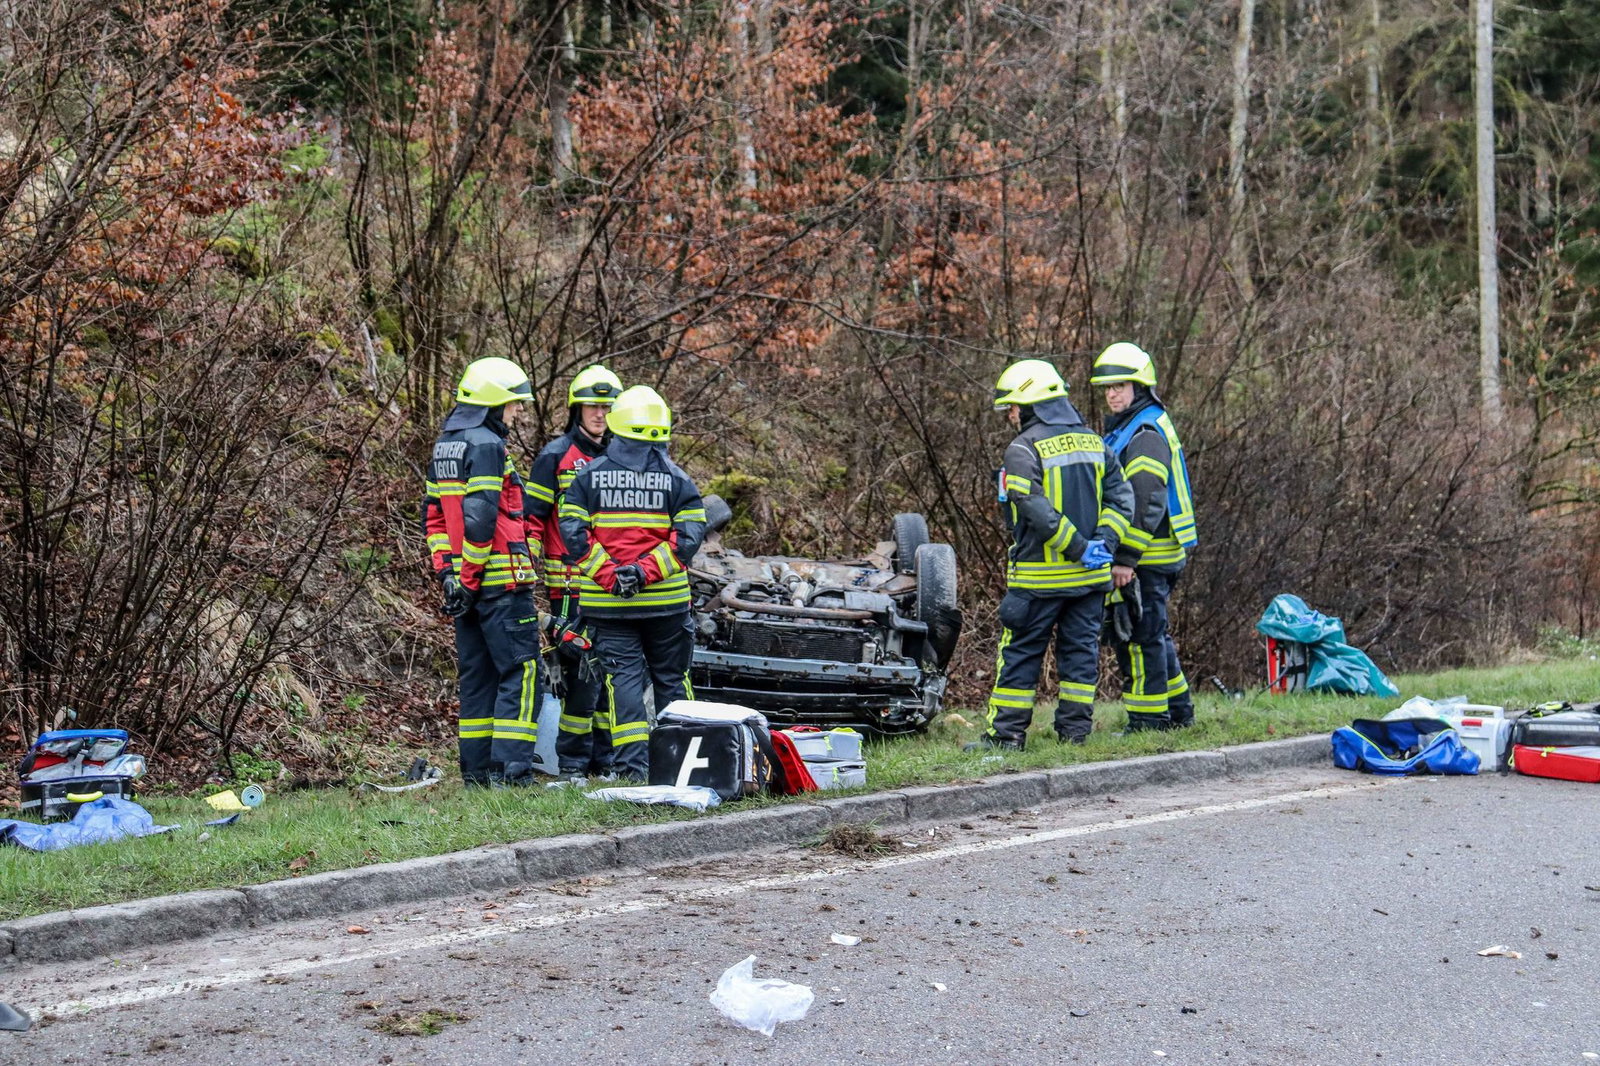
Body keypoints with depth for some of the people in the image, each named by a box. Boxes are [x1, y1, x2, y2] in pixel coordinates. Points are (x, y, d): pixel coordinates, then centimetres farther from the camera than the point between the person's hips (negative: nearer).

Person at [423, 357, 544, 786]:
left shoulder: (444, 447, 17)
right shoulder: (486, 445, -13)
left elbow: (432, 515, 18)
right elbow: (478, 519, -20)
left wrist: (447, 571, 13)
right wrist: (470, 578, -15)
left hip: (465, 583, 9)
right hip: (500, 582, -9)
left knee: (476, 674, 12)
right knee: (521, 671, -6)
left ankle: (476, 768, 14)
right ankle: (510, 766, -11)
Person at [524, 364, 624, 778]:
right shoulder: (556, 456, -1)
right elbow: (531, 516, -3)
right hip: (570, 584, -6)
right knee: (581, 669, -9)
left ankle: (605, 756, 16)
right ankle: (572, 760, -1)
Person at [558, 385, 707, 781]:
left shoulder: (588, 476, 1)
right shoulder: (676, 479, -1)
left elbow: (573, 532, -6)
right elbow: (689, 536, -10)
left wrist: (607, 574, -9)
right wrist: (647, 570, -12)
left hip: (607, 601, 0)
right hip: (666, 600, 0)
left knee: (623, 676, 3)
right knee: (671, 677, 12)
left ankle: (632, 763, -3)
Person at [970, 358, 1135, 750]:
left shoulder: (1023, 449, -12)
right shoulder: (1094, 442, 10)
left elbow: (1037, 511, -21)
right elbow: (1121, 495, 5)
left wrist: (1079, 548, -16)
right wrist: (1103, 542, -5)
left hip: (1040, 576, -6)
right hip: (1091, 576, 6)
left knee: (1021, 653, 2)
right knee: (1080, 649, 12)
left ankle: (1007, 733, 5)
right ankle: (1075, 729, 13)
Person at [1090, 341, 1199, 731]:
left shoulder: (1145, 433, -14)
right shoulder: (1125, 429, 19)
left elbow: (1146, 504, -21)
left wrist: (1125, 557, -23)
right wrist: (1122, 554, 22)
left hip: (1145, 557, -11)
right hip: (1153, 556, 11)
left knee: (1140, 637, -6)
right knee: (1153, 634, 17)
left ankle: (1149, 719, -1)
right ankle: (1178, 711, 26)